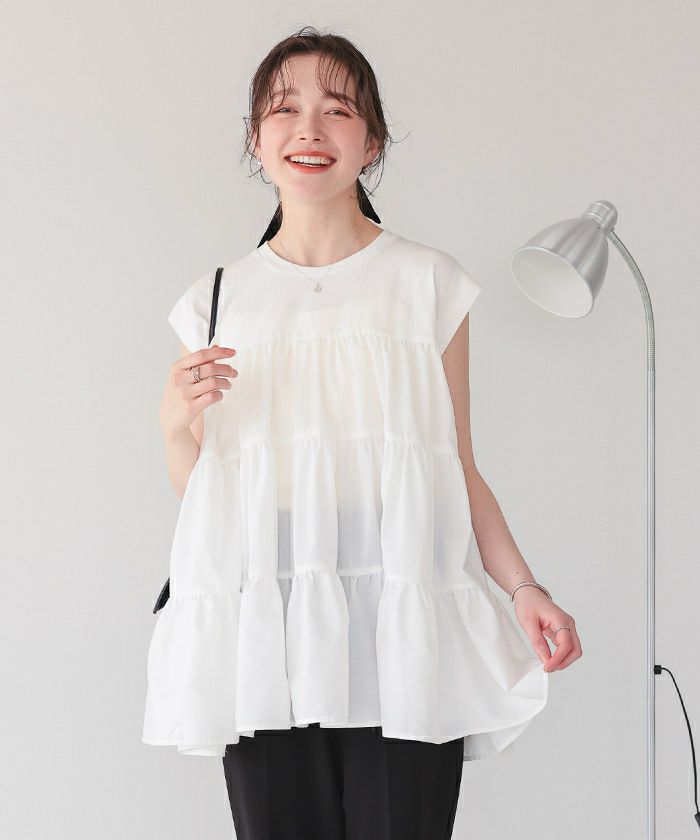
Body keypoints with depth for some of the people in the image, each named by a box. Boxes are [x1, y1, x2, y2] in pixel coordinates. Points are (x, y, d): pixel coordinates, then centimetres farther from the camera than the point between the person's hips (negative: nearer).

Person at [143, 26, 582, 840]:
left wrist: (523, 586, -4)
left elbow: (459, 467, 8)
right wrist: (176, 426, -5)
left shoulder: (427, 282, 7)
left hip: (400, 634, -1)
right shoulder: (219, 299, 12)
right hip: (266, 642, 2)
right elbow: (199, 489, 15)